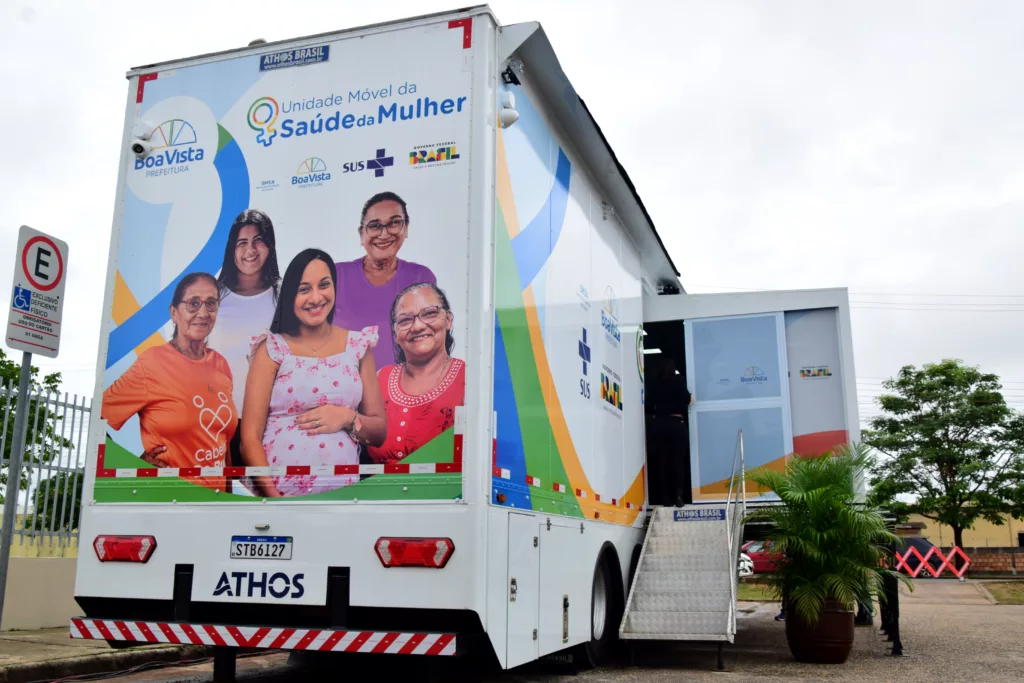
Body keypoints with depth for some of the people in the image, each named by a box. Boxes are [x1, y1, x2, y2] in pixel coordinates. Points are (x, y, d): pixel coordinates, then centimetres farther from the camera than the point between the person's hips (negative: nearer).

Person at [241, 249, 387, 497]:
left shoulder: (358, 345, 8)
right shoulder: (272, 349, 2)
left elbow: (380, 432, 12)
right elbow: (250, 438, -2)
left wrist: (348, 418, -6)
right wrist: (273, 496, -14)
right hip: (281, 492, -2)